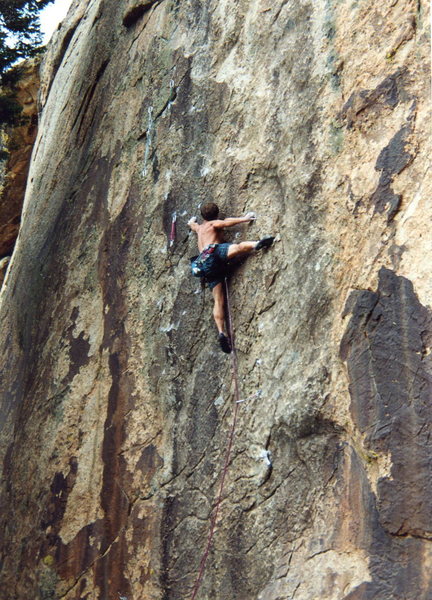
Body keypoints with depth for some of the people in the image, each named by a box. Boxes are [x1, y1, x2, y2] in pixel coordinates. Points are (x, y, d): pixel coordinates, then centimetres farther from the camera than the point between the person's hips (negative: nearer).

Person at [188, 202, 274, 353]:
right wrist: (244, 219, -5)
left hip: (204, 266, 6)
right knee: (240, 247, -31)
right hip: (214, 252, -6)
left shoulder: (199, 228, 36)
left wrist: (192, 221, 80)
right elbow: (226, 222, -4)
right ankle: (256, 244, -65)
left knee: (219, 301, -2)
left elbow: (191, 224, 60)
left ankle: (222, 332, -15)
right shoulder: (214, 224, 18)